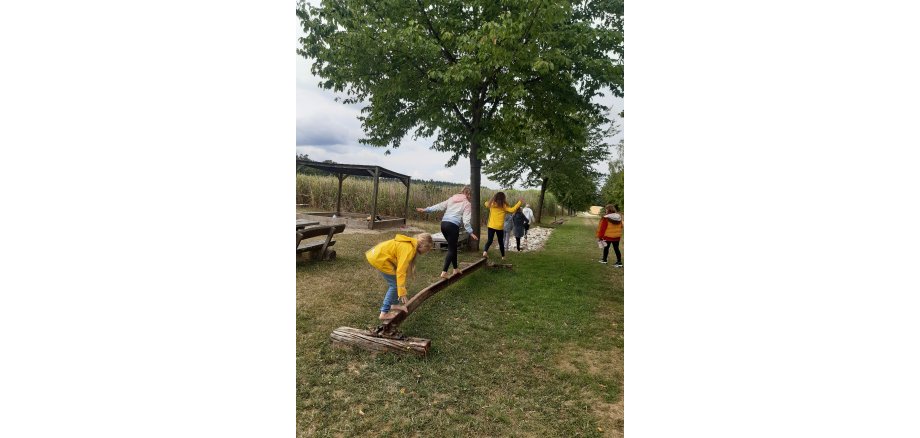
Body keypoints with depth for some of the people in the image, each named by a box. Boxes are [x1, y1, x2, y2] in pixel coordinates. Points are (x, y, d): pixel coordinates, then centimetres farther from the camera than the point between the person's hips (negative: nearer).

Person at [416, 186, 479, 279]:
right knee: (451, 249, 0)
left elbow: (439, 206, 15)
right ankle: (444, 272, -10)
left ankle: (455, 269, 27)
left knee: (453, 247, 19)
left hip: (443, 223, 7)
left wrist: (425, 210, 18)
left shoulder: (452, 199, 17)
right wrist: (470, 233, -7)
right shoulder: (467, 204, 1)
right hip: (453, 225, -7)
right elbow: (466, 220, -8)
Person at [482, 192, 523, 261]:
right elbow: (512, 210, -13)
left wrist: (492, 199, 22)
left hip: (491, 226, 2)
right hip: (500, 227, -1)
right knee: (501, 242, 13)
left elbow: (486, 203, 20)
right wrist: (519, 202, -7)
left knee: (489, 240, 3)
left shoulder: (491, 204, 0)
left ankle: (485, 251, -23)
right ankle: (503, 256, 22)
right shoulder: (504, 206, -9)